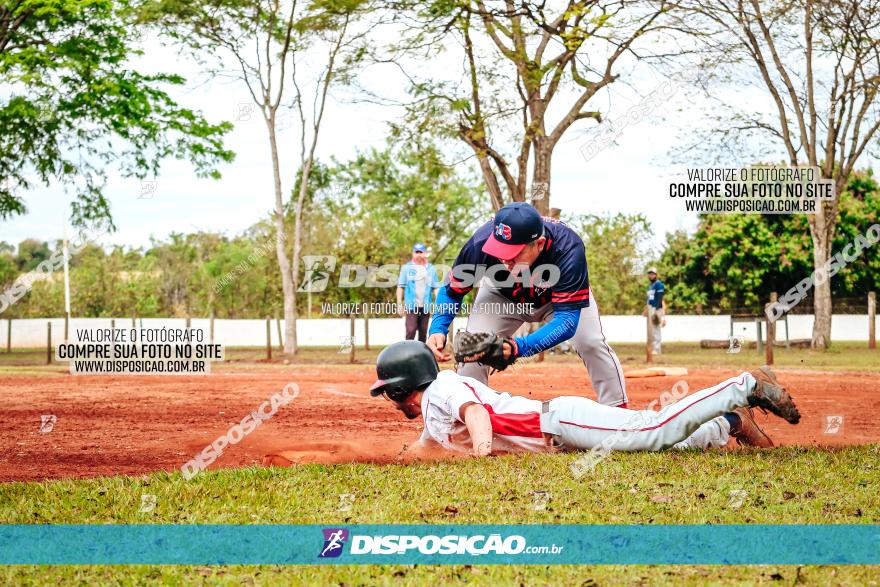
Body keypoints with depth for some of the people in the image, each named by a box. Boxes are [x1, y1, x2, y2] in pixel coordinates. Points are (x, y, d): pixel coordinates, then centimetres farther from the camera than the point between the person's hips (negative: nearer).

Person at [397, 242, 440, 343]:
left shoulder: (431, 269, 9)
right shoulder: (407, 268, 4)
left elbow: (435, 288, 7)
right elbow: (400, 287, 4)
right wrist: (399, 304, -2)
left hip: (425, 307, 2)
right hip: (411, 306, -2)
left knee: (423, 333, 6)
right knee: (411, 331, -12)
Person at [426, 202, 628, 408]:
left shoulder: (568, 249, -44)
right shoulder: (481, 243, -38)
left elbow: (567, 320, -45)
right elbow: (452, 290, -20)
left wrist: (520, 347, -60)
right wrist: (437, 329, -39)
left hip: (561, 293, -1)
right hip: (501, 296, 1)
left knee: (591, 343, -16)